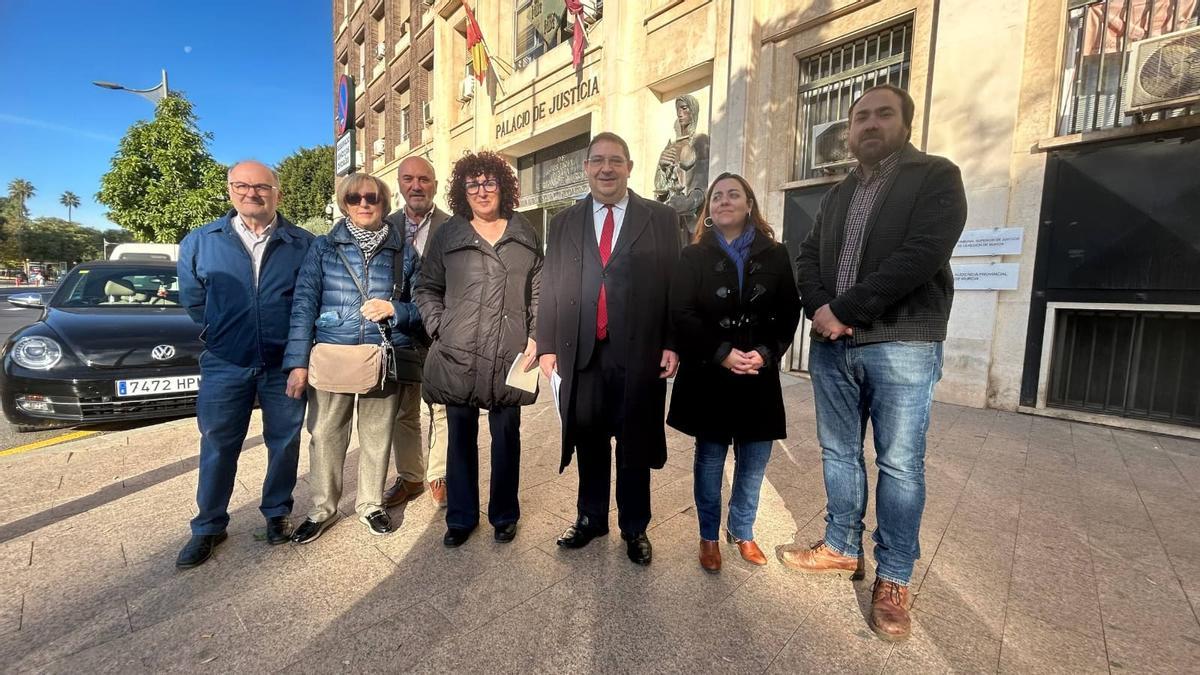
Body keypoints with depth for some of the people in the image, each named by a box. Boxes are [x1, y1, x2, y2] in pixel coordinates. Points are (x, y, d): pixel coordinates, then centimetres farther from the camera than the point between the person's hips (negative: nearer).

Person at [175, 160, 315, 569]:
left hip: (284, 364, -1)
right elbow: (193, 299, 13)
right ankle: (208, 527, 28)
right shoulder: (200, 241, 3)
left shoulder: (303, 244, -3)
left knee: (284, 444, 10)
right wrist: (220, 334, 10)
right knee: (218, 448, 11)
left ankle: (277, 513, 30)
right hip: (225, 365, 1)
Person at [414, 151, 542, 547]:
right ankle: (461, 517, 27)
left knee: (506, 437, 10)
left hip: (509, 357, 1)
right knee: (461, 437, 11)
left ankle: (504, 515, 28)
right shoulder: (448, 235, 7)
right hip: (458, 355, 0)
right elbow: (427, 289, 10)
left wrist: (535, 338, -1)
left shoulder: (524, 235, 9)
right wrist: (438, 329, -4)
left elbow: (538, 292, 9)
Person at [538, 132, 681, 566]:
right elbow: (551, 288, 8)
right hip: (581, 352, 2)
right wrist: (547, 345, 3)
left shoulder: (661, 219, 5)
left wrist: (671, 345, -6)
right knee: (588, 441, 13)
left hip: (639, 353, -1)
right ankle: (590, 519, 34)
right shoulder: (563, 223, 12)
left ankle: (634, 528, 30)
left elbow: (675, 286, 1)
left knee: (635, 445, 10)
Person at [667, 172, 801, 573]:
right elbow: (682, 314, -6)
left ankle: (741, 531, 32)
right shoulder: (693, 257, 2)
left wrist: (766, 353, -13)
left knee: (754, 461, 10)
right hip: (708, 376, -2)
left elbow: (789, 313, 3)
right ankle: (709, 536, 26)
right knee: (710, 459, 8)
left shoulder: (775, 255, 6)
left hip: (759, 376, 2)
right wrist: (722, 353, -16)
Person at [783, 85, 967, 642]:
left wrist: (844, 311, -17)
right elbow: (808, 256, 11)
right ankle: (842, 547, 30)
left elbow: (921, 256, -15)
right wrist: (818, 308, -9)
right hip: (832, 346, 6)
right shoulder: (838, 194, 19)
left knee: (899, 464, 3)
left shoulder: (936, 177, 0)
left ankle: (894, 578, 19)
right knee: (838, 453, 13)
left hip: (901, 346, -5)